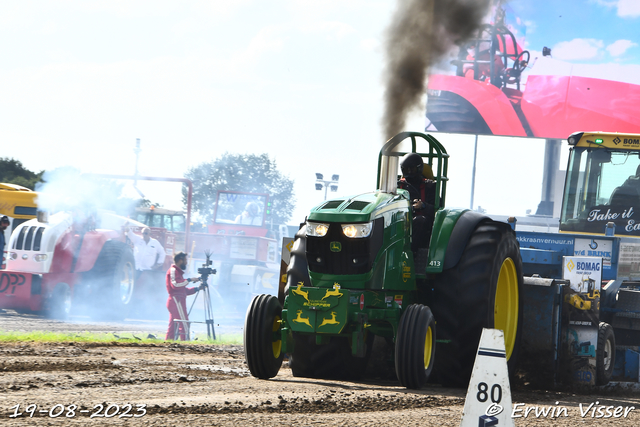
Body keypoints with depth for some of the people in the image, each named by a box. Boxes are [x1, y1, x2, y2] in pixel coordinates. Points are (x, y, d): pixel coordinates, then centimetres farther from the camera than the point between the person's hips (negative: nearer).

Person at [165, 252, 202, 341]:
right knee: (184, 324, -12)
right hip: (176, 301, -10)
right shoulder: (173, 270, -5)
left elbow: (184, 290, 25)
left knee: (172, 326, 6)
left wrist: (197, 289, 15)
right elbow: (175, 284, -23)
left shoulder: (177, 271, 25)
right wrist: (189, 280, -17)